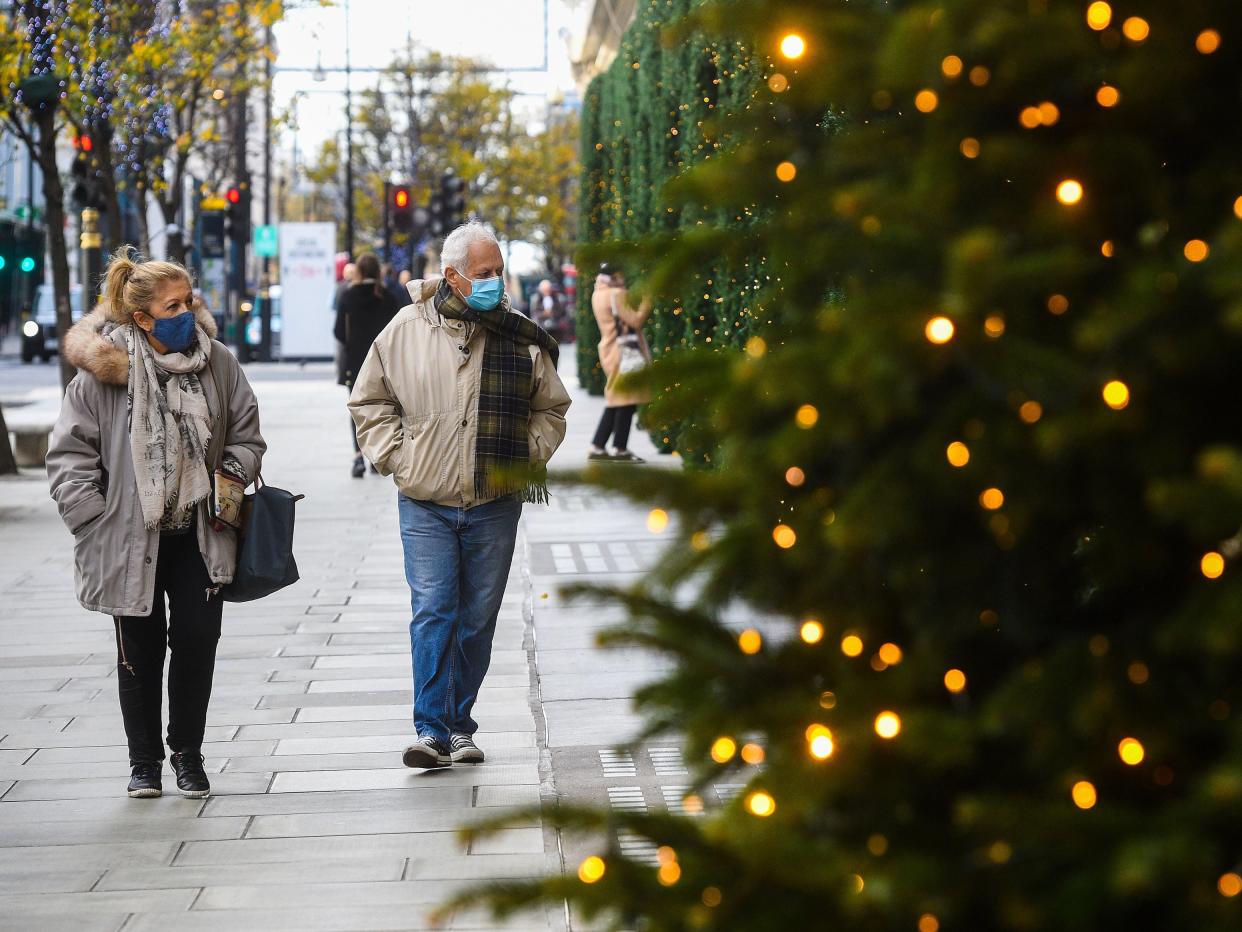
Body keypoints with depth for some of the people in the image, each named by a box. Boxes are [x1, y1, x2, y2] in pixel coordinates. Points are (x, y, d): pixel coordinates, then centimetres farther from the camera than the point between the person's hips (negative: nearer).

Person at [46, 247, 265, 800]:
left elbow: (245, 434, 12)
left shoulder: (217, 363, 1)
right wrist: (95, 522, -11)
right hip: (131, 539, -2)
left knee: (197, 639, 2)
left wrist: (232, 481, -4)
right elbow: (70, 454, -5)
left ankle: (188, 751, 20)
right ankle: (144, 759, 22)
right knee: (140, 650, 7)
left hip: (199, 536, 2)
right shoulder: (106, 372, -9)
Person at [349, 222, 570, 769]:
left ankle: (460, 726, 17)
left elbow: (551, 407, 14)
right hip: (426, 503, -1)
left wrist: (527, 456, 1)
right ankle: (432, 730, -9)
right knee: (432, 612, -9)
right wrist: (395, 455, 0)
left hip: (495, 504, 2)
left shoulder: (519, 337, 2)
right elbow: (369, 400, 10)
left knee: (478, 617, 7)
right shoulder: (406, 331, -1)